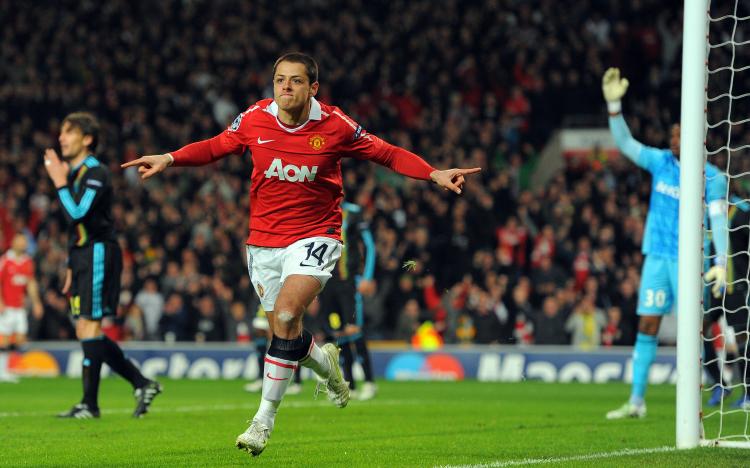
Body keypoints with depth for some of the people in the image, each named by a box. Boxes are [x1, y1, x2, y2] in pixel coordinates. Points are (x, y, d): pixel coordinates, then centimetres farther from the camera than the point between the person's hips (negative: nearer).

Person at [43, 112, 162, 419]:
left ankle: (90, 404, -7)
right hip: (83, 257, 10)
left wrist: (59, 181, -17)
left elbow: (77, 214, -24)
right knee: (86, 331, 8)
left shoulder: (95, 173, -11)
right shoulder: (74, 173, 19)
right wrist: (70, 268, 23)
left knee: (89, 327, -10)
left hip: (99, 254, -10)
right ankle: (142, 384, 13)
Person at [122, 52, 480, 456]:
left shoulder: (335, 126, -10)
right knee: (285, 332, 6)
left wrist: (435, 174, -10)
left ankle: (265, 418, -16)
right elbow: (216, 147, 12)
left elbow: (387, 154, 1)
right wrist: (169, 159, -2)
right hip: (263, 241, 4)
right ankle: (325, 362, 44)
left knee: (285, 315, -24)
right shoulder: (254, 120, -4)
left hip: (314, 237, -4)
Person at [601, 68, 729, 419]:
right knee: (647, 325, 1)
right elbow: (625, 142, 2)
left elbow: (719, 220, -11)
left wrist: (721, 263, -20)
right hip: (656, 256, 4)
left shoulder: (712, 177, -6)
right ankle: (636, 401, 5)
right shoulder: (660, 161, 6)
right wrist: (614, 104, -11)